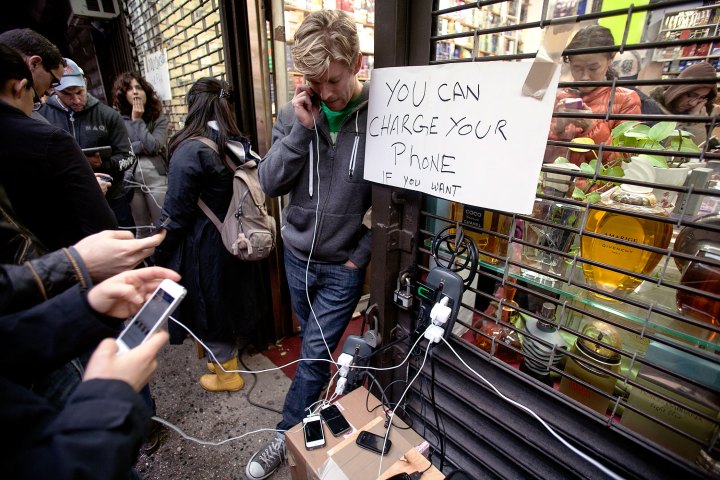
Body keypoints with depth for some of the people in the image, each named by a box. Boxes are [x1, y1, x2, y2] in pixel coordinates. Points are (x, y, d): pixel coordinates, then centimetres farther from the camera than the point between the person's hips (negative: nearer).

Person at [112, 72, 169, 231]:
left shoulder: (159, 117, 2)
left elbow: (154, 146, -12)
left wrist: (138, 120, -5)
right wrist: (142, 146, -10)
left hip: (156, 178, -1)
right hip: (130, 180, 2)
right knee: (141, 230, 15)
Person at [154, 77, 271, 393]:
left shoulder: (191, 150, -20)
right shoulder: (240, 144, 0)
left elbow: (176, 213, -17)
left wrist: (160, 254, -4)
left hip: (204, 248, -7)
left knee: (210, 310, 12)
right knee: (229, 302, 23)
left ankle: (226, 375, 33)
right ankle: (226, 357, 46)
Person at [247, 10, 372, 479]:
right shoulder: (295, 112, -2)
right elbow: (270, 182, -6)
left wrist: (363, 253, -10)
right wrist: (300, 130, -17)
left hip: (344, 265, -4)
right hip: (298, 255, 5)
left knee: (314, 355, 5)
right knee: (313, 348, 22)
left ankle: (288, 436, 29)